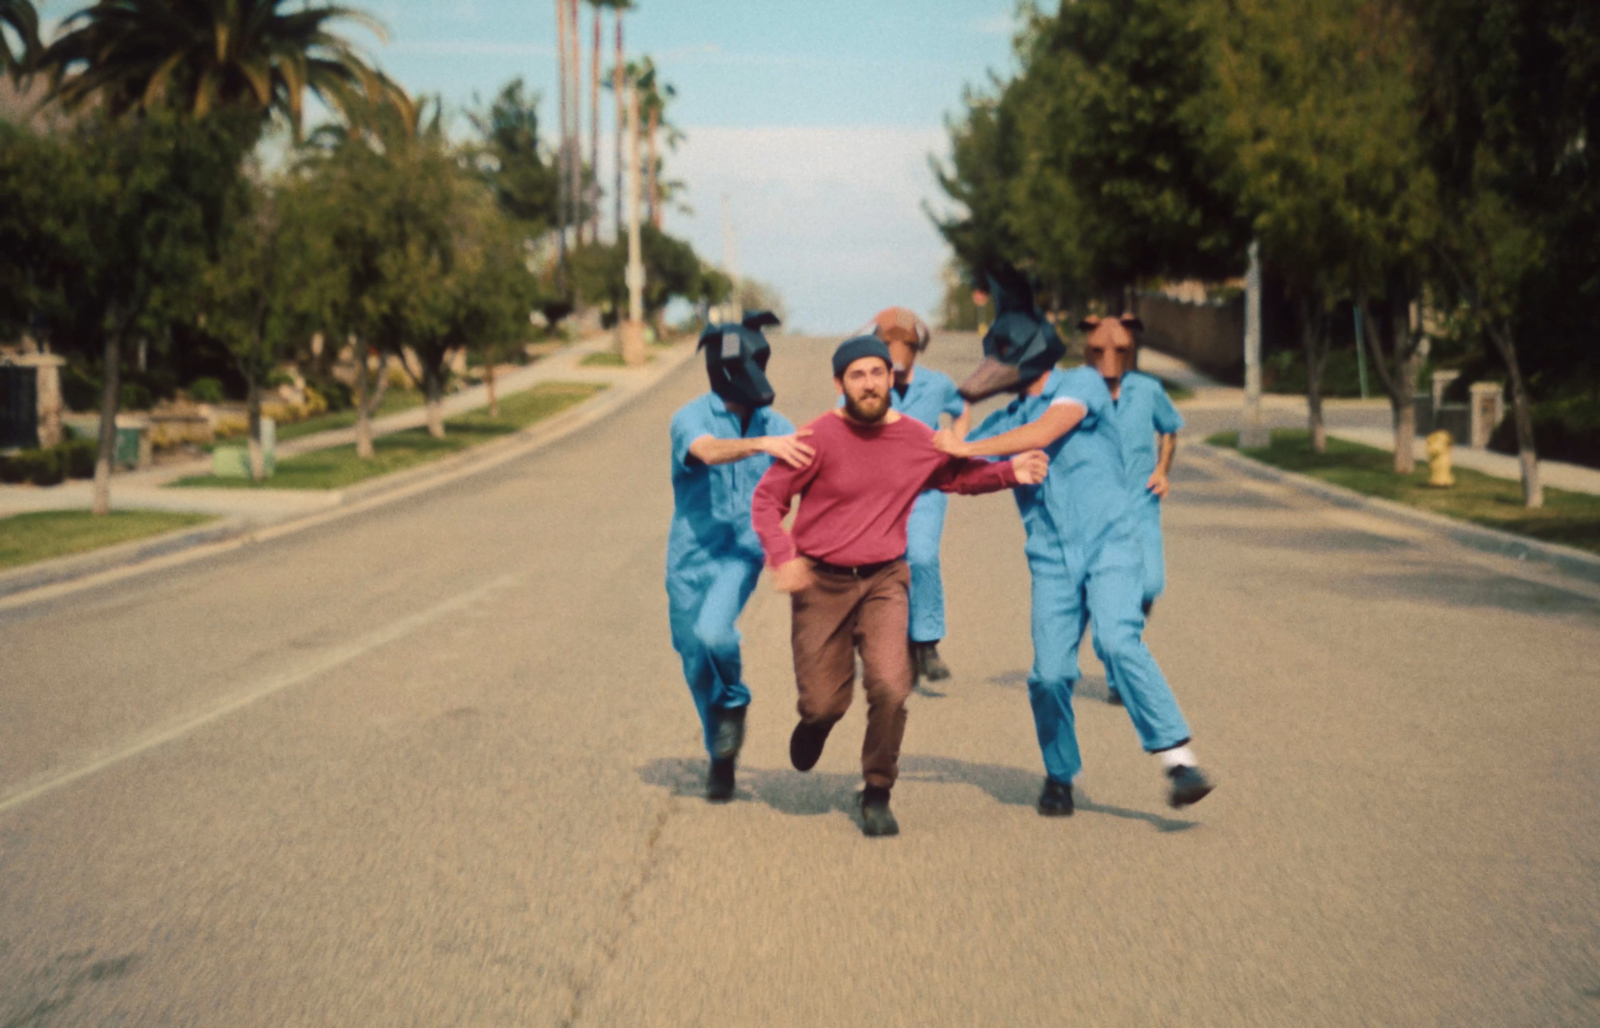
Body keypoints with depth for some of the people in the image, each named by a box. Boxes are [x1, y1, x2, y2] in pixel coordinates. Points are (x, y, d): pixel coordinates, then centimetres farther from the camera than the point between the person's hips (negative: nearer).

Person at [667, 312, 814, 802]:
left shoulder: (773, 425, 2)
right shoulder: (691, 418, -11)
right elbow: (710, 451, -33)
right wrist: (761, 445, -48)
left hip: (742, 551, 0)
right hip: (692, 554, 0)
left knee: (713, 632, -28)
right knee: (697, 664, 8)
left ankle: (735, 701, 3)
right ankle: (721, 755, 29)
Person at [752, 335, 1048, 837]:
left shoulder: (920, 441, 1)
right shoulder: (818, 438, -11)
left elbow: (960, 475, 21)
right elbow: (767, 499, -4)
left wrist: (1010, 472, 3)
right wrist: (782, 558, -18)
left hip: (883, 580, 2)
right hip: (820, 583, -2)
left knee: (890, 687, -17)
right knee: (825, 701, -1)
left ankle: (877, 795, 4)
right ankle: (817, 718, 40)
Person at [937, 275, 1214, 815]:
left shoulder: (1082, 383, 1)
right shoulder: (1005, 422, 16)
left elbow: (1044, 433, -14)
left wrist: (967, 447, -10)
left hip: (1109, 546, -4)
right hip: (1052, 561, 4)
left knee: (1121, 643, -24)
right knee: (1050, 673, -7)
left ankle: (1179, 760, -22)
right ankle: (1060, 776, 15)